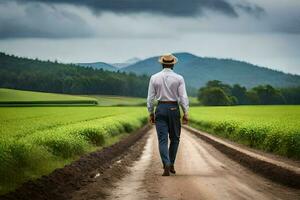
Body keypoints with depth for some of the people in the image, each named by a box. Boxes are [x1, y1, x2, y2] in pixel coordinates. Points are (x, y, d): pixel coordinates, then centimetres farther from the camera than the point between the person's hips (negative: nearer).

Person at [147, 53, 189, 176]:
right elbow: (183, 97, -6)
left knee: (162, 139, -2)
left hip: (160, 108, 0)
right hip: (174, 108, 0)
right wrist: (185, 113, -1)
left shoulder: (154, 78, 1)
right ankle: (171, 164, 16)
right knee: (174, 138, 15)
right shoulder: (179, 78, -3)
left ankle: (166, 164, -19)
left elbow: (150, 97, 2)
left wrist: (151, 113, 10)